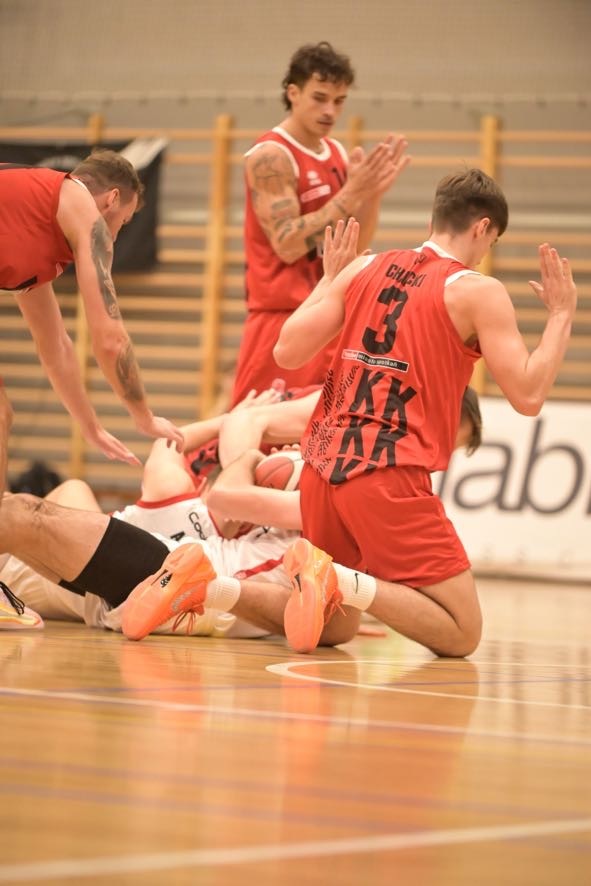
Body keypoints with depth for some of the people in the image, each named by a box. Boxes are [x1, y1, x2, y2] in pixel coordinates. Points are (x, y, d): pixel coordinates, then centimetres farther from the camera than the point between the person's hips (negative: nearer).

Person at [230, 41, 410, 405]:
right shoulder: (271, 156, -12)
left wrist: (374, 193, -4)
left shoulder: (338, 153, 11)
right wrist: (351, 192, -22)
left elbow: (356, 246, 13)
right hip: (282, 318, -7)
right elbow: (287, 245, -20)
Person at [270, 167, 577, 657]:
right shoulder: (478, 292, -2)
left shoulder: (365, 268, 13)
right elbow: (528, 395, -7)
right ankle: (345, 581, -24)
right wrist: (561, 314, 6)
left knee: (333, 627, 23)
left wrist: (329, 278, 26)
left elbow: (288, 352, 11)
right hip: (390, 477, -6)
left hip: (323, 465, 6)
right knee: (462, 635, -2)